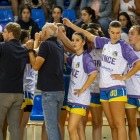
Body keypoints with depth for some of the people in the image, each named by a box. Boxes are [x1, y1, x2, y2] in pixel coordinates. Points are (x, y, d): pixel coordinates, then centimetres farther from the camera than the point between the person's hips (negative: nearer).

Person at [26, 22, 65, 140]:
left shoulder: (46, 44, -10)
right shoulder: (60, 45, 14)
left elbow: (36, 66, -14)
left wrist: (30, 50, -2)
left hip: (49, 91, -8)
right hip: (60, 90, 8)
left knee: (51, 126, -7)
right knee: (55, 125, 15)